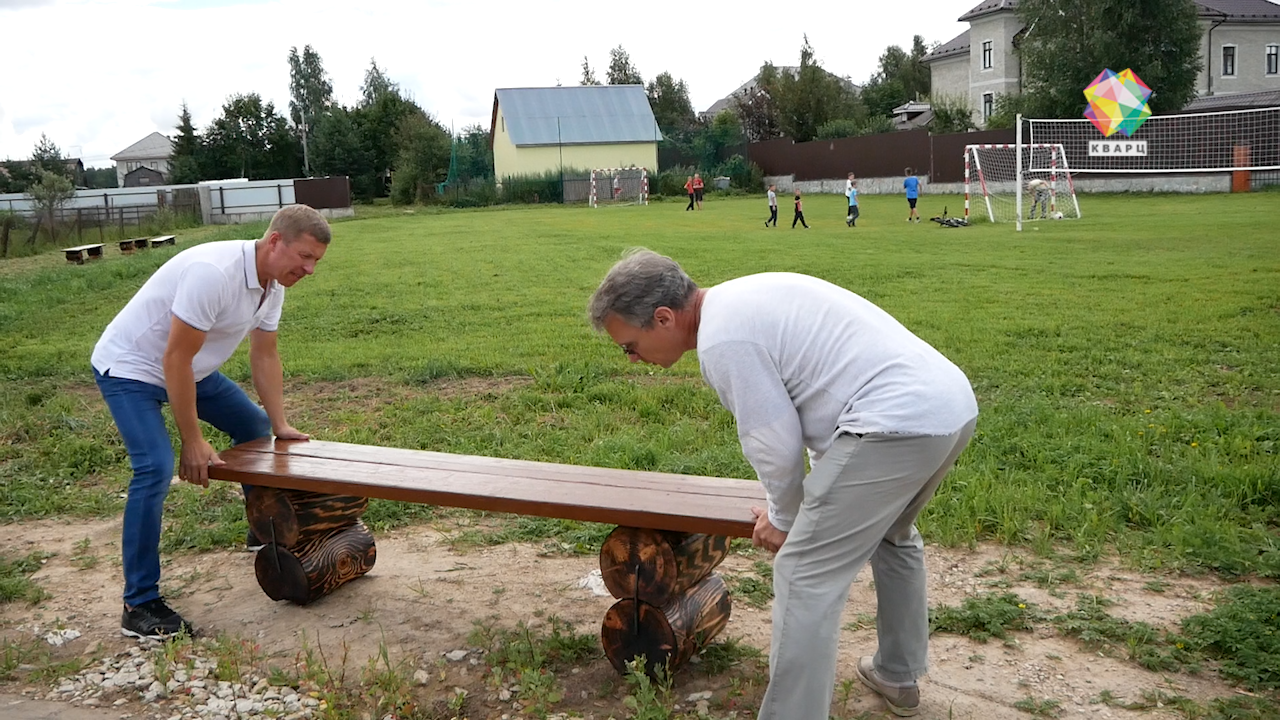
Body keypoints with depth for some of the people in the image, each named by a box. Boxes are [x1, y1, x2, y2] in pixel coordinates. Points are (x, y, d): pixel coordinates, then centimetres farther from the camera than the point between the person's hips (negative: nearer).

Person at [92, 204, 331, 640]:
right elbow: (175, 359, -31)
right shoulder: (214, 273, -35)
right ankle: (139, 605, -14)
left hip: (191, 369, 9)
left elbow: (264, 355, 5)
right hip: (129, 369, -9)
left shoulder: (274, 283, -6)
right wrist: (193, 443, -25)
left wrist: (280, 425, 2)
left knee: (254, 426, 15)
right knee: (156, 469, -23)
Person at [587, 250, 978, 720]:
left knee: (805, 575, -6)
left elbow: (775, 443, -9)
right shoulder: (739, 302, 18)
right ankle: (898, 676, 47)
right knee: (891, 536, 32)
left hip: (897, 422, -11)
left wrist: (784, 517, 11)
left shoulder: (722, 339, -13)